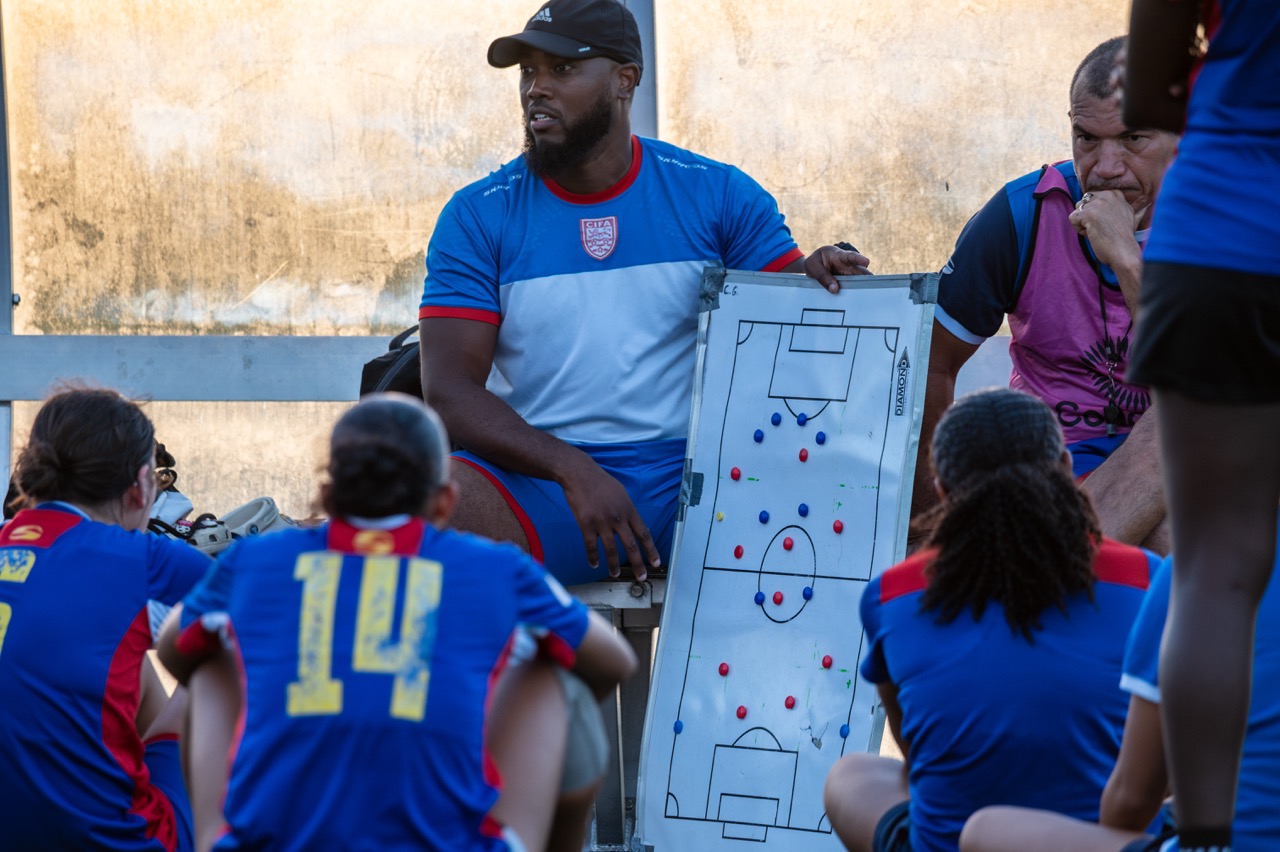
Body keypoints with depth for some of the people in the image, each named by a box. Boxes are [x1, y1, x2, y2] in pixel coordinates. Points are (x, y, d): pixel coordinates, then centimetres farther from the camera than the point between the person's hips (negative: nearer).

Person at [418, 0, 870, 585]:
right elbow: (449, 390, -4)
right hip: (541, 481, -1)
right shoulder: (478, 216, 5)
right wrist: (575, 471, -19)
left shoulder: (717, 196, 8)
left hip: (691, 473, 1)